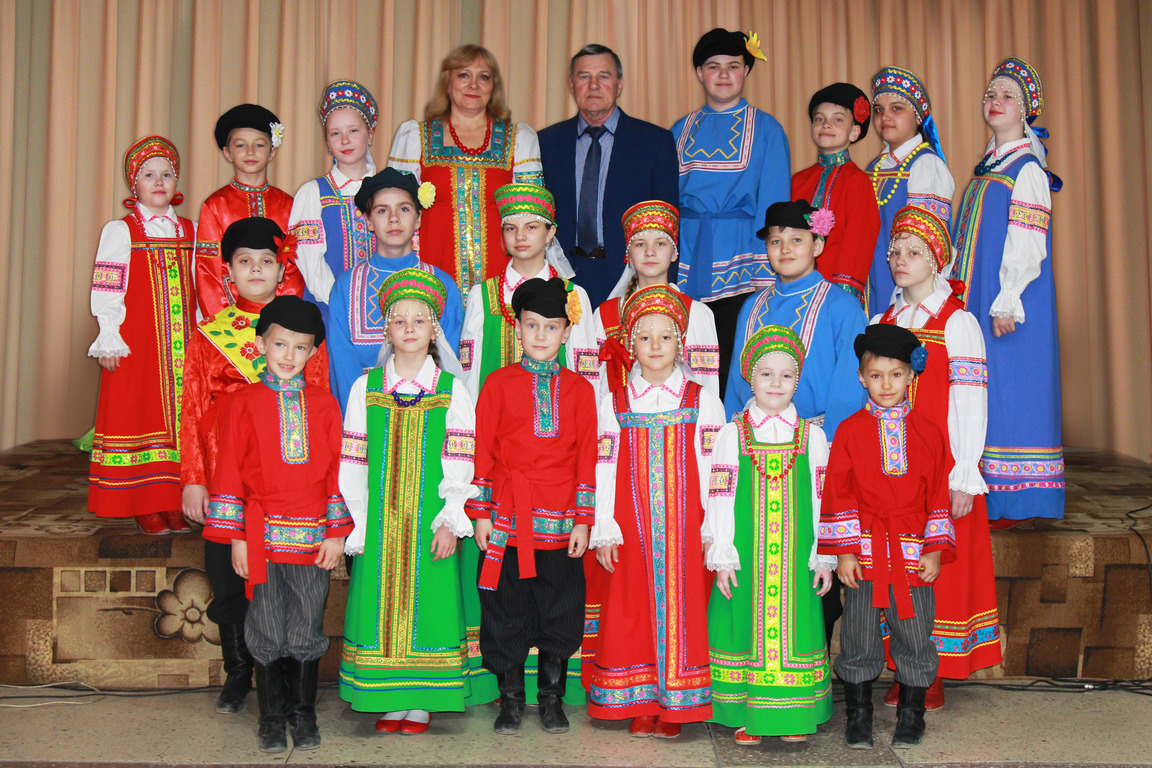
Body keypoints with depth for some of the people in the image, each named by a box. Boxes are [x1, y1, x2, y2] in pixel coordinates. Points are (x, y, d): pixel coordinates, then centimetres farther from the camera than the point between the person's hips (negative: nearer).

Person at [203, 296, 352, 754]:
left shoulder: (324, 405, 6)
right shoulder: (243, 403, 1)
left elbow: (336, 471, 6)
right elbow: (230, 471, 0)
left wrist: (336, 532, 1)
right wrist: (236, 537, -4)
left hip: (313, 539, 1)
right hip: (261, 538, -1)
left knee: (307, 633, 8)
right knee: (267, 634, 6)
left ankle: (303, 715, 24)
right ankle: (272, 719, 21)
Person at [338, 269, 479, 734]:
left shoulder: (451, 390, 2)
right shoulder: (366, 388, 6)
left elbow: (460, 464, -1)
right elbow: (351, 464, 5)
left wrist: (451, 521, -9)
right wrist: (359, 521, -2)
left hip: (431, 520, -1)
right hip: (379, 521, 1)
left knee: (428, 601, 0)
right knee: (381, 603, 2)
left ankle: (421, 703, 12)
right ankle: (388, 701, 15)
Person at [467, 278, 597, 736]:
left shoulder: (578, 389, 4)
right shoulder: (498, 384, 2)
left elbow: (587, 457, 4)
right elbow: (483, 452, 2)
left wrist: (583, 520, 1)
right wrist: (481, 514, -1)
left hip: (559, 522, 1)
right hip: (507, 521, -1)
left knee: (559, 612, 8)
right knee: (506, 612, 7)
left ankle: (552, 699, 25)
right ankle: (511, 700, 23)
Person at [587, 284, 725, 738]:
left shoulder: (702, 401, 6)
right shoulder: (613, 404, 8)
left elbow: (712, 470, 2)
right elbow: (604, 471, 5)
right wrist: (604, 531, -1)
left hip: (685, 530, -1)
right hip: (632, 531, 1)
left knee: (682, 610, -1)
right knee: (631, 611, 2)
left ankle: (675, 707, 9)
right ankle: (640, 705, 14)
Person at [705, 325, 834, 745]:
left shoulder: (813, 437, 7)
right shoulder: (732, 435, 2)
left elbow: (822, 501, 7)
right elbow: (719, 500, 0)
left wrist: (825, 557, 3)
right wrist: (721, 556, -5)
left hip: (798, 559, 1)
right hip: (744, 556, -1)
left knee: (796, 625, 3)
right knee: (746, 625, 1)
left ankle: (794, 713, 16)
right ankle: (747, 715, 14)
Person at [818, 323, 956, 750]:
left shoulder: (928, 431, 6)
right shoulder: (850, 430, 1)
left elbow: (938, 495, 8)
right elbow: (837, 494, 0)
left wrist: (936, 549, 1)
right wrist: (843, 551, -5)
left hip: (913, 549, 1)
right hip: (863, 550, -1)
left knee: (914, 632, 6)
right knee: (858, 637, 4)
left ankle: (910, 716, 23)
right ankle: (858, 715, 20)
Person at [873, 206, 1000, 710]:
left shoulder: (958, 324, -3)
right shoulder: (881, 324, 12)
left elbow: (970, 405, -7)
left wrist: (964, 478, -12)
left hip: (940, 470, -4)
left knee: (940, 571, 0)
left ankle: (934, 678, 10)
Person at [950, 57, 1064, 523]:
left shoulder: (1027, 169, -8)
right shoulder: (987, 167, 17)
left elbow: (1027, 244, -15)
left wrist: (1006, 302, -19)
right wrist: (958, 291, 16)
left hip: (1008, 301, -8)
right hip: (975, 300, 8)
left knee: (1008, 391, -6)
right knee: (982, 395, 9)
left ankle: (1013, 503, 0)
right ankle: (986, 496, 16)